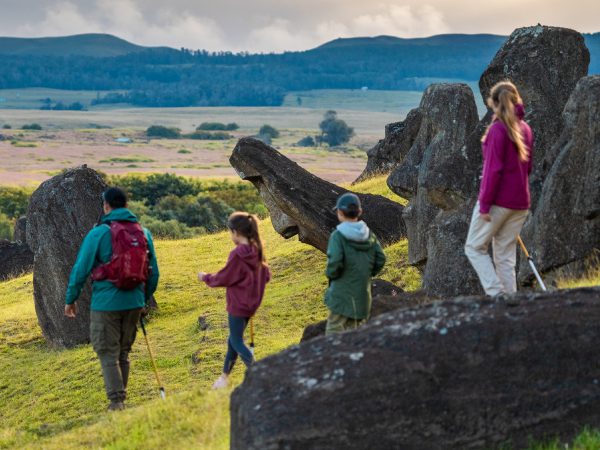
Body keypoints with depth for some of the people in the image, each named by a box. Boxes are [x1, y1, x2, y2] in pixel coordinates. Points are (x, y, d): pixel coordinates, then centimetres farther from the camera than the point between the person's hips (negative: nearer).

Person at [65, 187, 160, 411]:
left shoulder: (99, 233, -9)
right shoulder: (144, 233, 6)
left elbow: (81, 269, -7)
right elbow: (153, 272, 11)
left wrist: (71, 299, 5)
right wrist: (144, 299, 24)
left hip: (106, 302, -5)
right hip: (134, 302, 5)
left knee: (108, 354, 1)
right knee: (123, 353, 17)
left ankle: (117, 401, -7)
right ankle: (119, 398, 24)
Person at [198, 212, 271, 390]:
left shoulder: (237, 255, -22)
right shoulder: (257, 251, 1)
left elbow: (223, 278, -15)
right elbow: (266, 276, 8)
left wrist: (206, 277, 1)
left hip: (238, 305, -8)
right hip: (251, 303, 8)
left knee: (237, 342, 4)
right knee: (234, 338, 20)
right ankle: (224, 376, 32)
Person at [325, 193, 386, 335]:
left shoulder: (338, 235, -13)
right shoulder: (368, 235, 4)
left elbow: (335, 261, -24)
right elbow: (380, 259, 2)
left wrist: (330, 274, -5)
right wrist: (367, 274, 13)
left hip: (342, 292, -6)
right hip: (363, 293, 6)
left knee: (334, 333, -2)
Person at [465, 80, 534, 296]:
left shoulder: (498, 129, -13)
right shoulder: (525, 128, 9)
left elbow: (493, 169, -17)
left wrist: (484, 203, -15)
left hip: (498, 199, -7)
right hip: (520, 200, 7)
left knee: (474, 247, 6)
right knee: (506, 254, 12)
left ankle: (496, 294, -6)